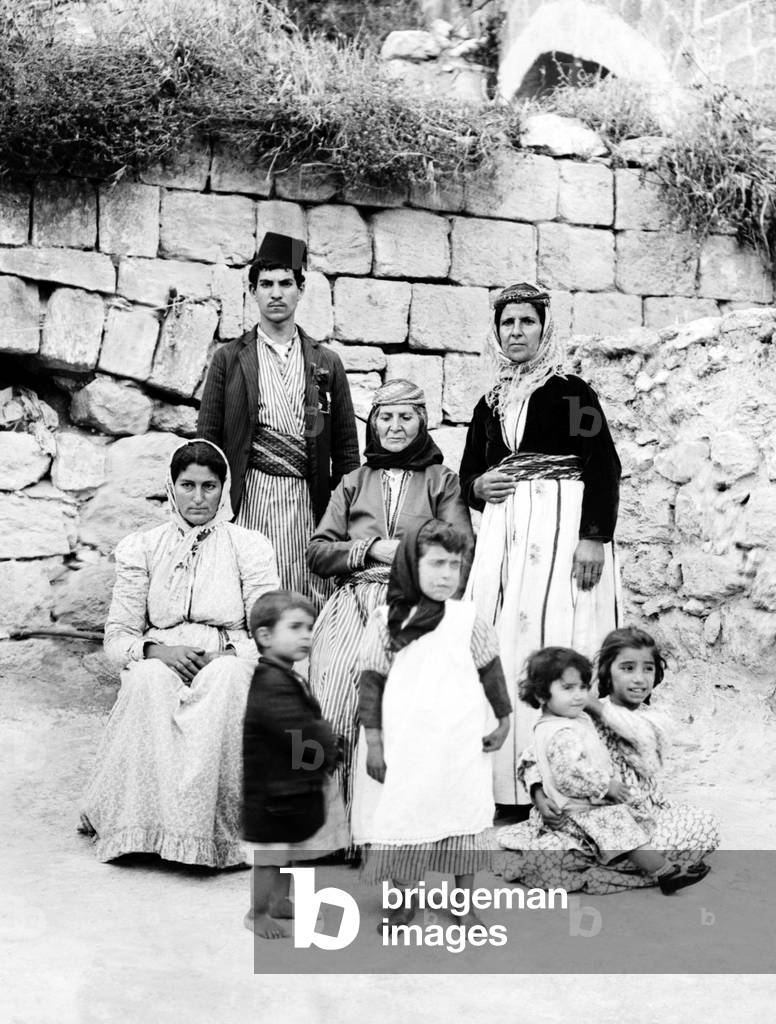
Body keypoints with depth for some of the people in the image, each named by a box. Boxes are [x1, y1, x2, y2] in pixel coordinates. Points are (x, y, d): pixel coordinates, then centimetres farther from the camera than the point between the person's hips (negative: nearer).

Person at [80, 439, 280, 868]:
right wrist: (156, 650, -15)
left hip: (227, 667, 0)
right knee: (151, 678, -35)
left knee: (226, 677, -36)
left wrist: (222, 654, -18)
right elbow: (116, 638, 7)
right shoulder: (139, 548, 14)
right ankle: (144, 826, -36)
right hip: (161, 665, 1)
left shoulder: (250, 546, 11)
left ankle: (212, 828, -34)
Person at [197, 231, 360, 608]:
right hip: (250, 500, -1)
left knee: (313, 605, -2)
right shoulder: (228, 358, 10)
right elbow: (207, 440, 8)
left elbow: (345, 447, 13)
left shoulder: (326, 362, 14)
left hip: (311, 504, 1)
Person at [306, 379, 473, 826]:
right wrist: (372, 548, 1)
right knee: (334, 677, -26)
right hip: (356, 597, 2)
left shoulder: (442, 481, 20)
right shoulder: (354, 482, 27)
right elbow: (318, 553, 16)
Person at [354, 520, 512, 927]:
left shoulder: (466, 618, -2)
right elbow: (371, 682, -1)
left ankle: (465, 903, 22)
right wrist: (373, 743, -3)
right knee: (402, 817, 5)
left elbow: (490, 671, 7)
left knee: (463, 815, 7)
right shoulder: (385, 621, -3)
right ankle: (404, 901, 24)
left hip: (461, 746, 1)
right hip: (405, 745, 0)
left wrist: (503, 719, 10)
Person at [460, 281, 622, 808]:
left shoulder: (571, 392, 1)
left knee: (557, 643, -9)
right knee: (502, 645, 2)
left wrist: (594, 538, -17)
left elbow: (604, 468, -7)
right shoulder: (490, 405, 17)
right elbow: (468, 475, 25)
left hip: (564, 526, -5)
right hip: (503, 535, 5)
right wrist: (479, 485, 1)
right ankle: (508, 783, 10)